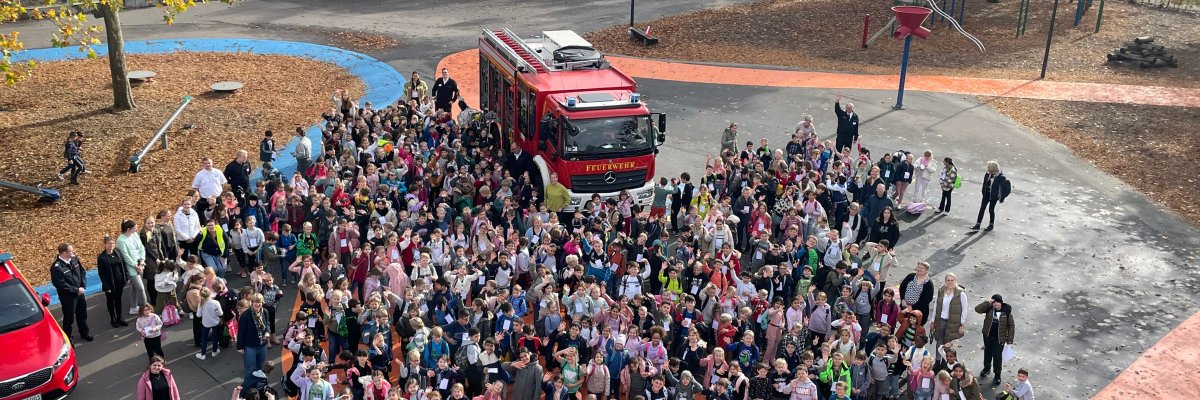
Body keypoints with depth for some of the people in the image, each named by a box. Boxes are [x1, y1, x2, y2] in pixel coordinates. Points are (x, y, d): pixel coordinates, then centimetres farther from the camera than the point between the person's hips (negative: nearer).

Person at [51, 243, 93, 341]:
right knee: (69, 318, 7)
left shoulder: (74, 259, -3)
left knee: (82, 314, 22)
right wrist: (76, 290, -21)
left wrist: (83, 286, -7)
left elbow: (82, 272, 6)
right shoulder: (57, 267, -24)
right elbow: (61, 284, -25)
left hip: (80, 293, 7)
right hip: (68, 296, -7)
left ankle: (85, 333, 41)